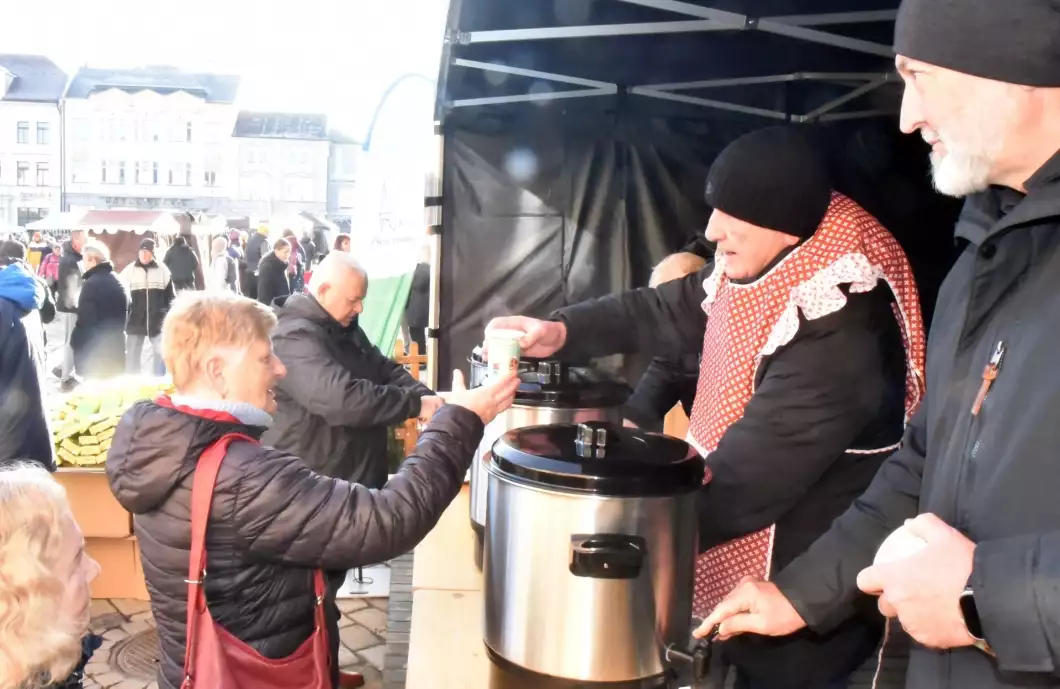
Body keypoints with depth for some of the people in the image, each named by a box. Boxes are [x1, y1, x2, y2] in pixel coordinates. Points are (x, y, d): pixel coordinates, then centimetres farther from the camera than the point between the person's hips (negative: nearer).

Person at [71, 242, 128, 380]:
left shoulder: (92, 284, -14)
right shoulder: (119, 283, 13)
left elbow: (85, 321, -17)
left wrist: (76, 345, -8)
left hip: (94, 353, -8)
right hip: (116, 350, 8)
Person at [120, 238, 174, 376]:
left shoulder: (162, 270, 2)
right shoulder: (129, 270, 0)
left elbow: (170, 294, 9)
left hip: (158, 321, 0)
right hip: (135, 321, 0)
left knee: (160, 352, 4)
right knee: (133, 354, 8)